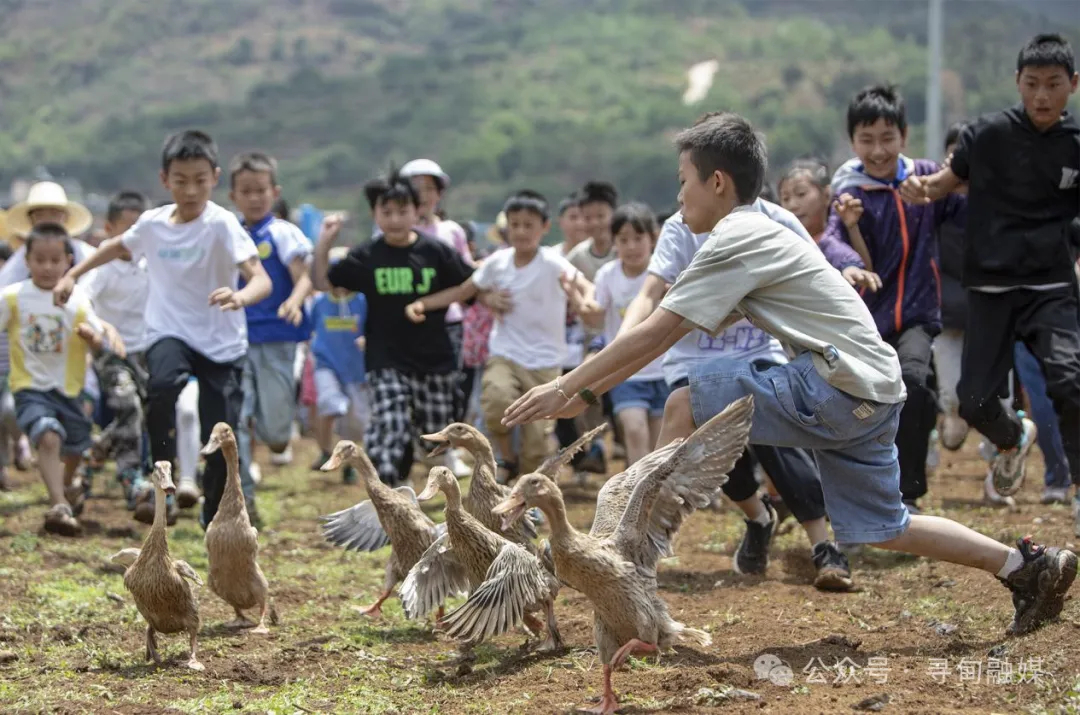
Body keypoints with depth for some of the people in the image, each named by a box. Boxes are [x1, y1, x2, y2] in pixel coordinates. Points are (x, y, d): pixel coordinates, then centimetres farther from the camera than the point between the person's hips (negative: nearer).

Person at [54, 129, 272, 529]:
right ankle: (166, 472, -13)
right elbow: (119, 245, 23)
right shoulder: (152, 223, -1)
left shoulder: (221, 224, -16)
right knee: (163, 384, -33)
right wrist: (73, 274, 21)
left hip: (221, 342, -2)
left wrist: (240, 297, -49)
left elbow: (261, 279, -27)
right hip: (169, 333, 2)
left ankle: (215, 518, 21)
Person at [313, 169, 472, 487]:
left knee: (436, 431, 10)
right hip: (387, 362, -1)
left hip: (435, 358, 1)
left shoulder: (436, 252, -4)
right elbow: (323, 282, 6)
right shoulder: (365, 257, -1)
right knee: (390, 431, -14)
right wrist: (324, 243, -6)